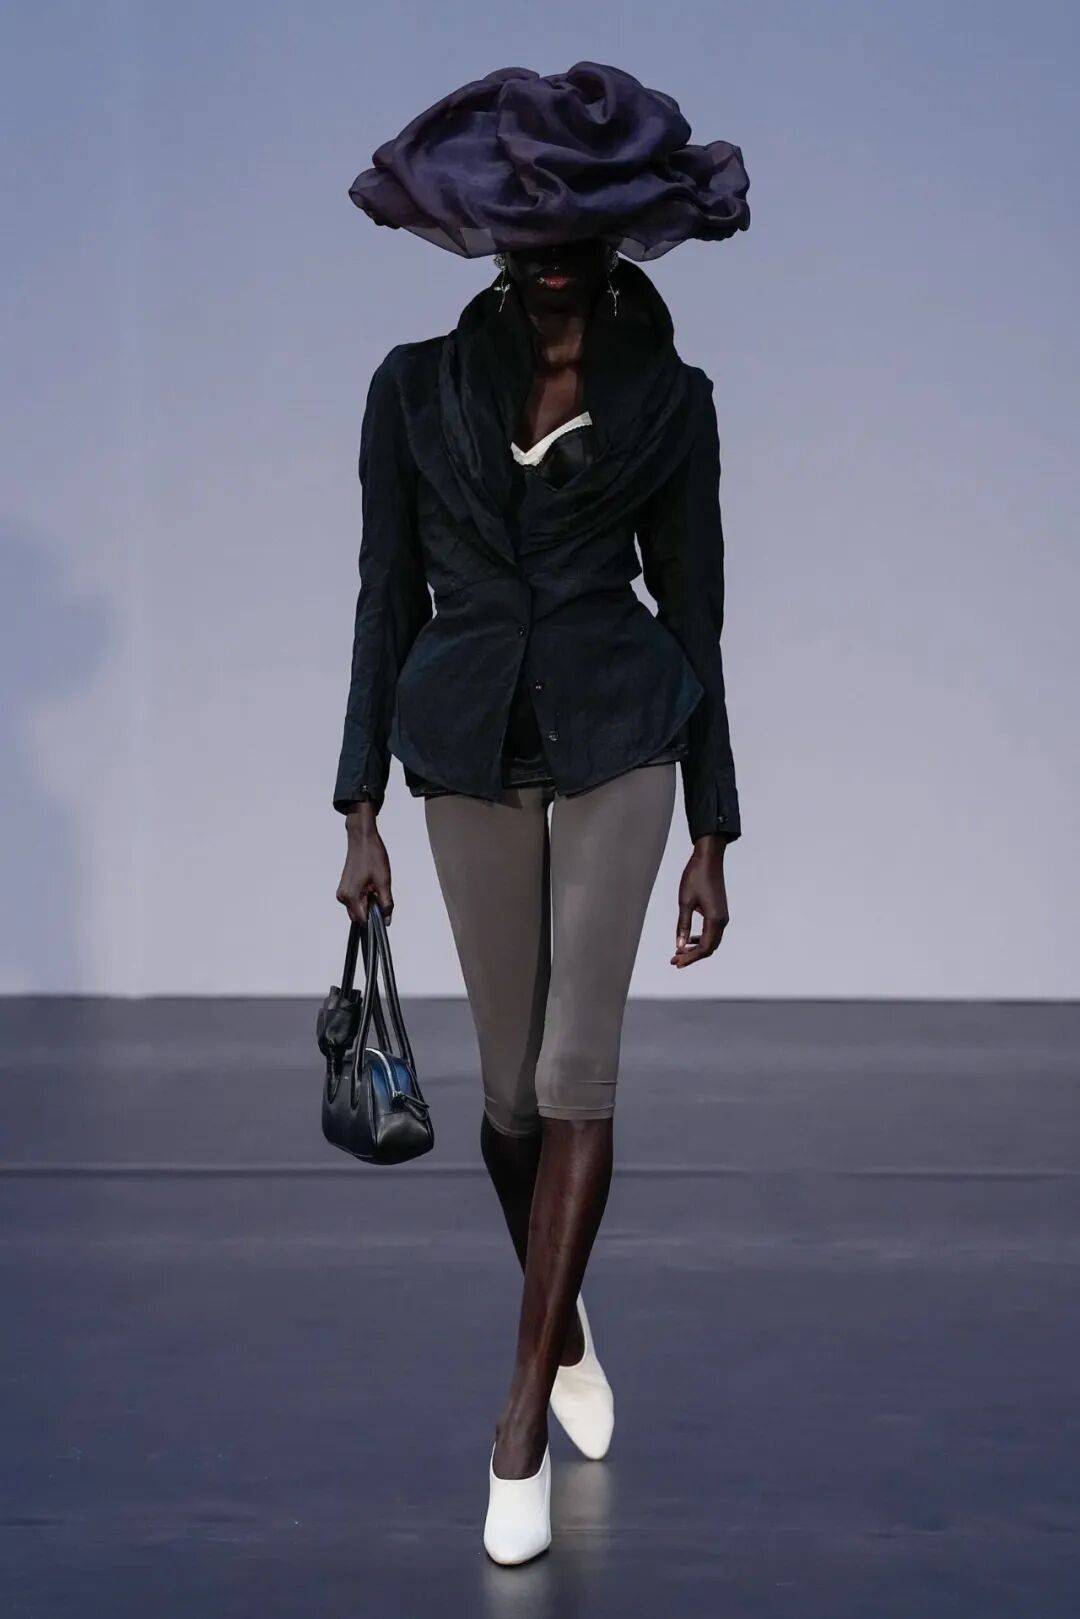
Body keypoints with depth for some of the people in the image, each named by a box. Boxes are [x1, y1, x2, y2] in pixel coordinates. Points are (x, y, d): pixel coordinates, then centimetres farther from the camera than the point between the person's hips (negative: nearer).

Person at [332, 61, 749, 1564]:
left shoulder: (668, 398, 1)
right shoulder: (418, 387, 2)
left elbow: (693, 612, 4)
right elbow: (388, 600, 5)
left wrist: (713, 836, 2)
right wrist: (360, 809, 1)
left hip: (619, 743, -1)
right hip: (468, 749, 1)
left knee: (577, 1070, -10)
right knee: (514, 1081, 9)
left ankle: (520, 1421, -5)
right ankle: (567, 1329, 35)